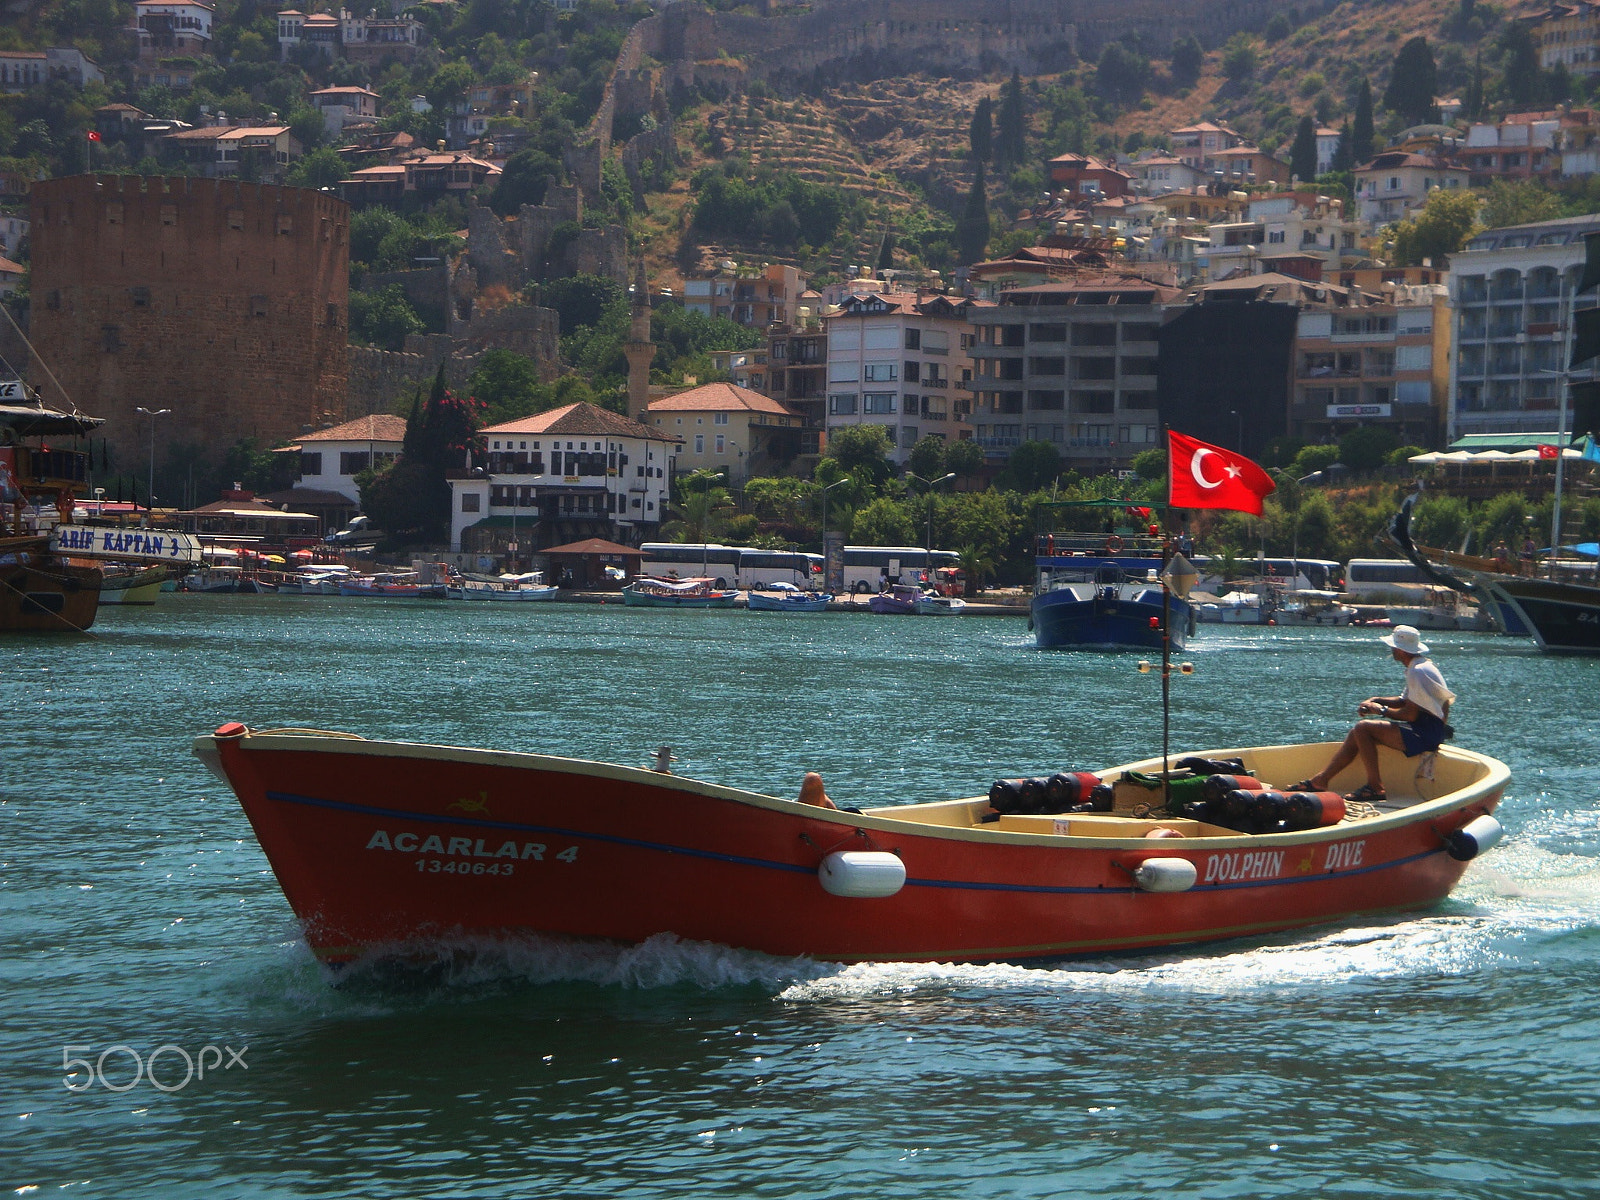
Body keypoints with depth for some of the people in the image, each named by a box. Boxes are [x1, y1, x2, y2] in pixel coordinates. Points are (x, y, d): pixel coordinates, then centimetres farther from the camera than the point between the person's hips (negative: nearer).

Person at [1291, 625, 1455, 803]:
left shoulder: (1417, 672, -19)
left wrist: (1381, 710, -7)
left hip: (1426, 734, -11)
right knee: (1357, 734, 9)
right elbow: (1404, 701, 21)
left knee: (1363, 728, -18)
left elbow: (1410, 714, -22)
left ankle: (1375, 787, -16)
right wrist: (1377, 701, 8)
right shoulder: (1420, 665, 15)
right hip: (1426, 730, 11)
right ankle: (1320, 780, 10)